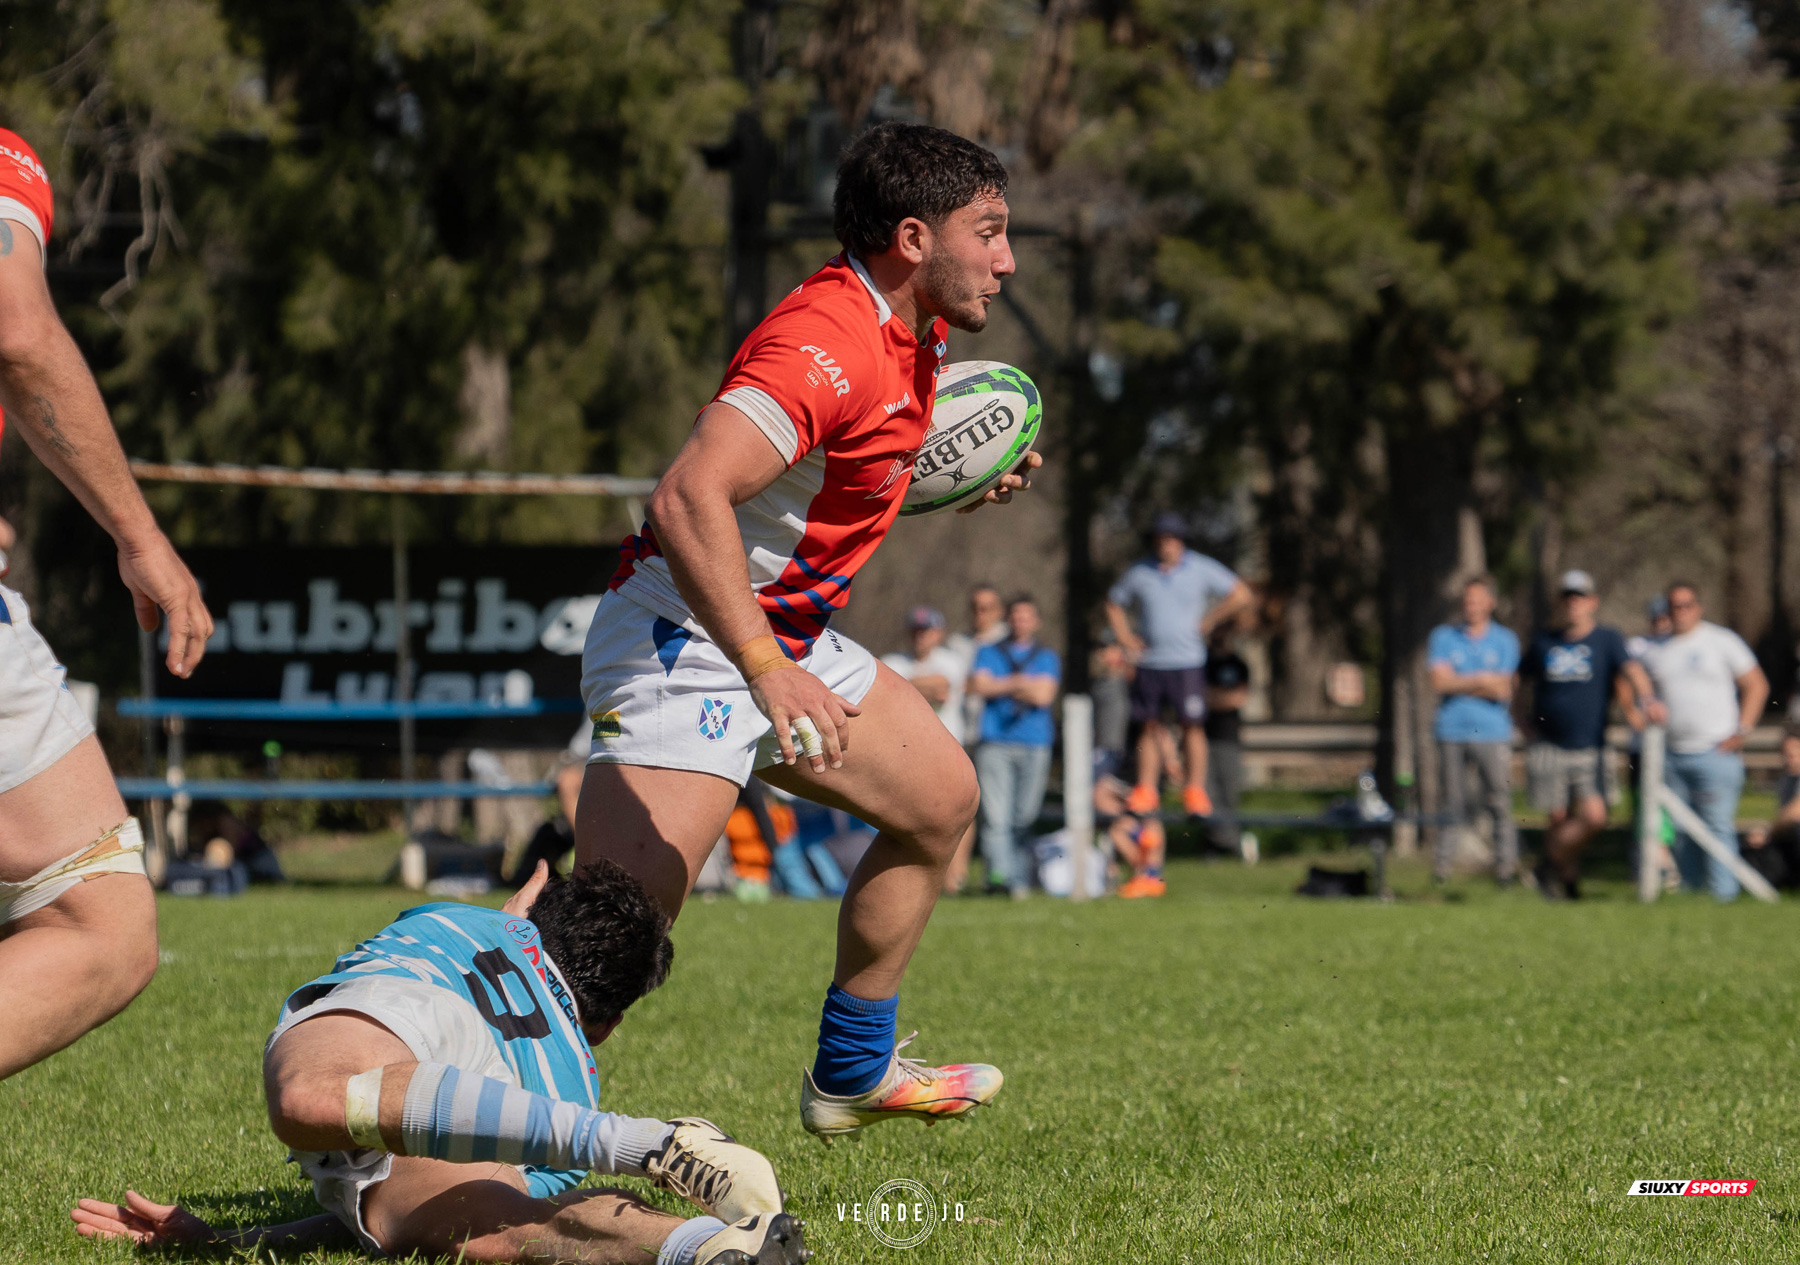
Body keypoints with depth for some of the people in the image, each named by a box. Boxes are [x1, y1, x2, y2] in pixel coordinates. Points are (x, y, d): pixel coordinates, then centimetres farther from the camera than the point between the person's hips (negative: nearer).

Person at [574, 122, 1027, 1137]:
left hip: (787, 637, 10)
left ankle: (853, 1074, 32)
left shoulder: (912, 332, 7)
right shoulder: (826, 345, -25)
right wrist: (767, 670, -43)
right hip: (688, 640, -10)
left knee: (941, 798, 21)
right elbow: (688, 500, -37)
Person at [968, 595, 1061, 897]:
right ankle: (999, 873, -23)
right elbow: (981, 685, 0)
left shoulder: (1047, 658, 15)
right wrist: (1020, 684, -2)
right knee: (996, 815, -14)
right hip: (995, 743, 0)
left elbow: (1044, 695, -1)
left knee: (1025, 816, -4)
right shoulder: (989, 653, 19)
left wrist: (1003, 686, 1)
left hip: (1035, 745, 0)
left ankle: (1020, 880, 3)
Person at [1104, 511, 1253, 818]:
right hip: (1149, 663, 2)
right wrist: (1126, 639, 7)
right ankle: (1146, 790, 8)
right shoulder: (1138, 573, 5)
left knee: (1192, 726, -6)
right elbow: (1114, 605, 20)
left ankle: (1195, 791, -2)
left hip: (1187, 663, -2)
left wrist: (1207, 623, -2)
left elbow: (1240, 594, 3)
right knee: (1149, 727, 3)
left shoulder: (1201, 569, 0)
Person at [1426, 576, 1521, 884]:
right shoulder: (1443, 636, 9)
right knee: (1452, 799, 0)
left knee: (1499, 799, -4)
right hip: (1452, 730, 0)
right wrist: (1482, 680, -4)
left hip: (1493, 732, 0)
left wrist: (1459, 683, -2)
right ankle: (1443, 859, 6)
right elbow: (1440, 681, -4)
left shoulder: (1504, 640, 8)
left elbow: (1504, 690, -1)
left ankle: (1506, 860, 1)